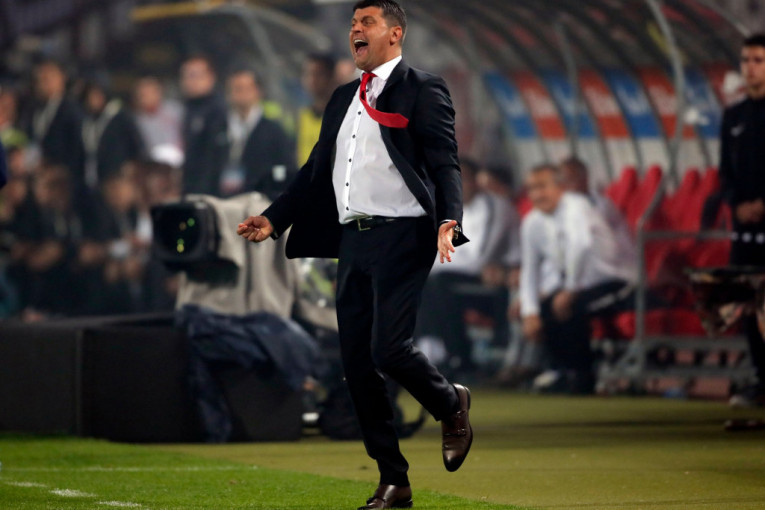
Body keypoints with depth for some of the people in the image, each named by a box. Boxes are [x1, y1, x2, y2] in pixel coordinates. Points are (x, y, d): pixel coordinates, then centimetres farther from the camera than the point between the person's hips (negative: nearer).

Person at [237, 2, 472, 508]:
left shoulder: (422, 90, 0)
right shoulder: (343, 98, 21)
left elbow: (445, 163, -8)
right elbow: (317, 170, 25)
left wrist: (449, 221, -24)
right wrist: (274, 218, 15)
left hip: (401, 236, -7)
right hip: (353, 239, 7)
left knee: (389, 348, -17)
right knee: (357, 364, 3)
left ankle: (451, 405, 15)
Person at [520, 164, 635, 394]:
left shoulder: (576, 206, -20)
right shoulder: (532, 222, 2)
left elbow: (581, 245, -39)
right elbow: (529, 271, 7)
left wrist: (569, 291, -35)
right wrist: (529, 313, -6)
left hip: (608, 282, -7)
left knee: (571, 307, -30)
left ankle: (581, 377, -15)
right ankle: (563, 373, 2)